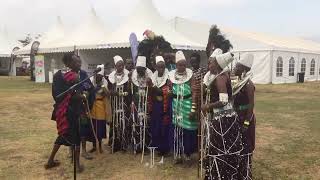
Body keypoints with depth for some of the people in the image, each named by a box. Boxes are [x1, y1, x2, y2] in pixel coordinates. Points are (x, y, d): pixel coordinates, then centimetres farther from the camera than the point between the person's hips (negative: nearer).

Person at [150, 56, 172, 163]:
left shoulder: (168, 78, -3)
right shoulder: (153, 78, 11)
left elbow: (169, 92, -11)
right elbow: (151, 94, 15)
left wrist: (157, 90, -21)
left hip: (165, 106, -4)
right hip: (155, 106, 4)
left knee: (164, 127, -3)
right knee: (155, 127, 4)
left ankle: (164, 149, 7)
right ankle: (156, 147, 18)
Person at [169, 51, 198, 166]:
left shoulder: (190, 76, -5)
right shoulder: (172, 76, 2)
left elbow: (194, 93, -9)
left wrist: (193, 109, -15)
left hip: (188, 106, -2)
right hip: (176, 107, 2)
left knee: (188, 131, 0)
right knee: (177, 131, 6)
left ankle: (187, 154, 15)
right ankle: (178, 154, 18)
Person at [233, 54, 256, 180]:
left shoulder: (248, 84, -19)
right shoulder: (239, 82, 8)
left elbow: (251, 105, -21)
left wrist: (246, 123, -22)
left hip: (245, 119, -9)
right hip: (238, 118, 9)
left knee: (245, 147, 2)